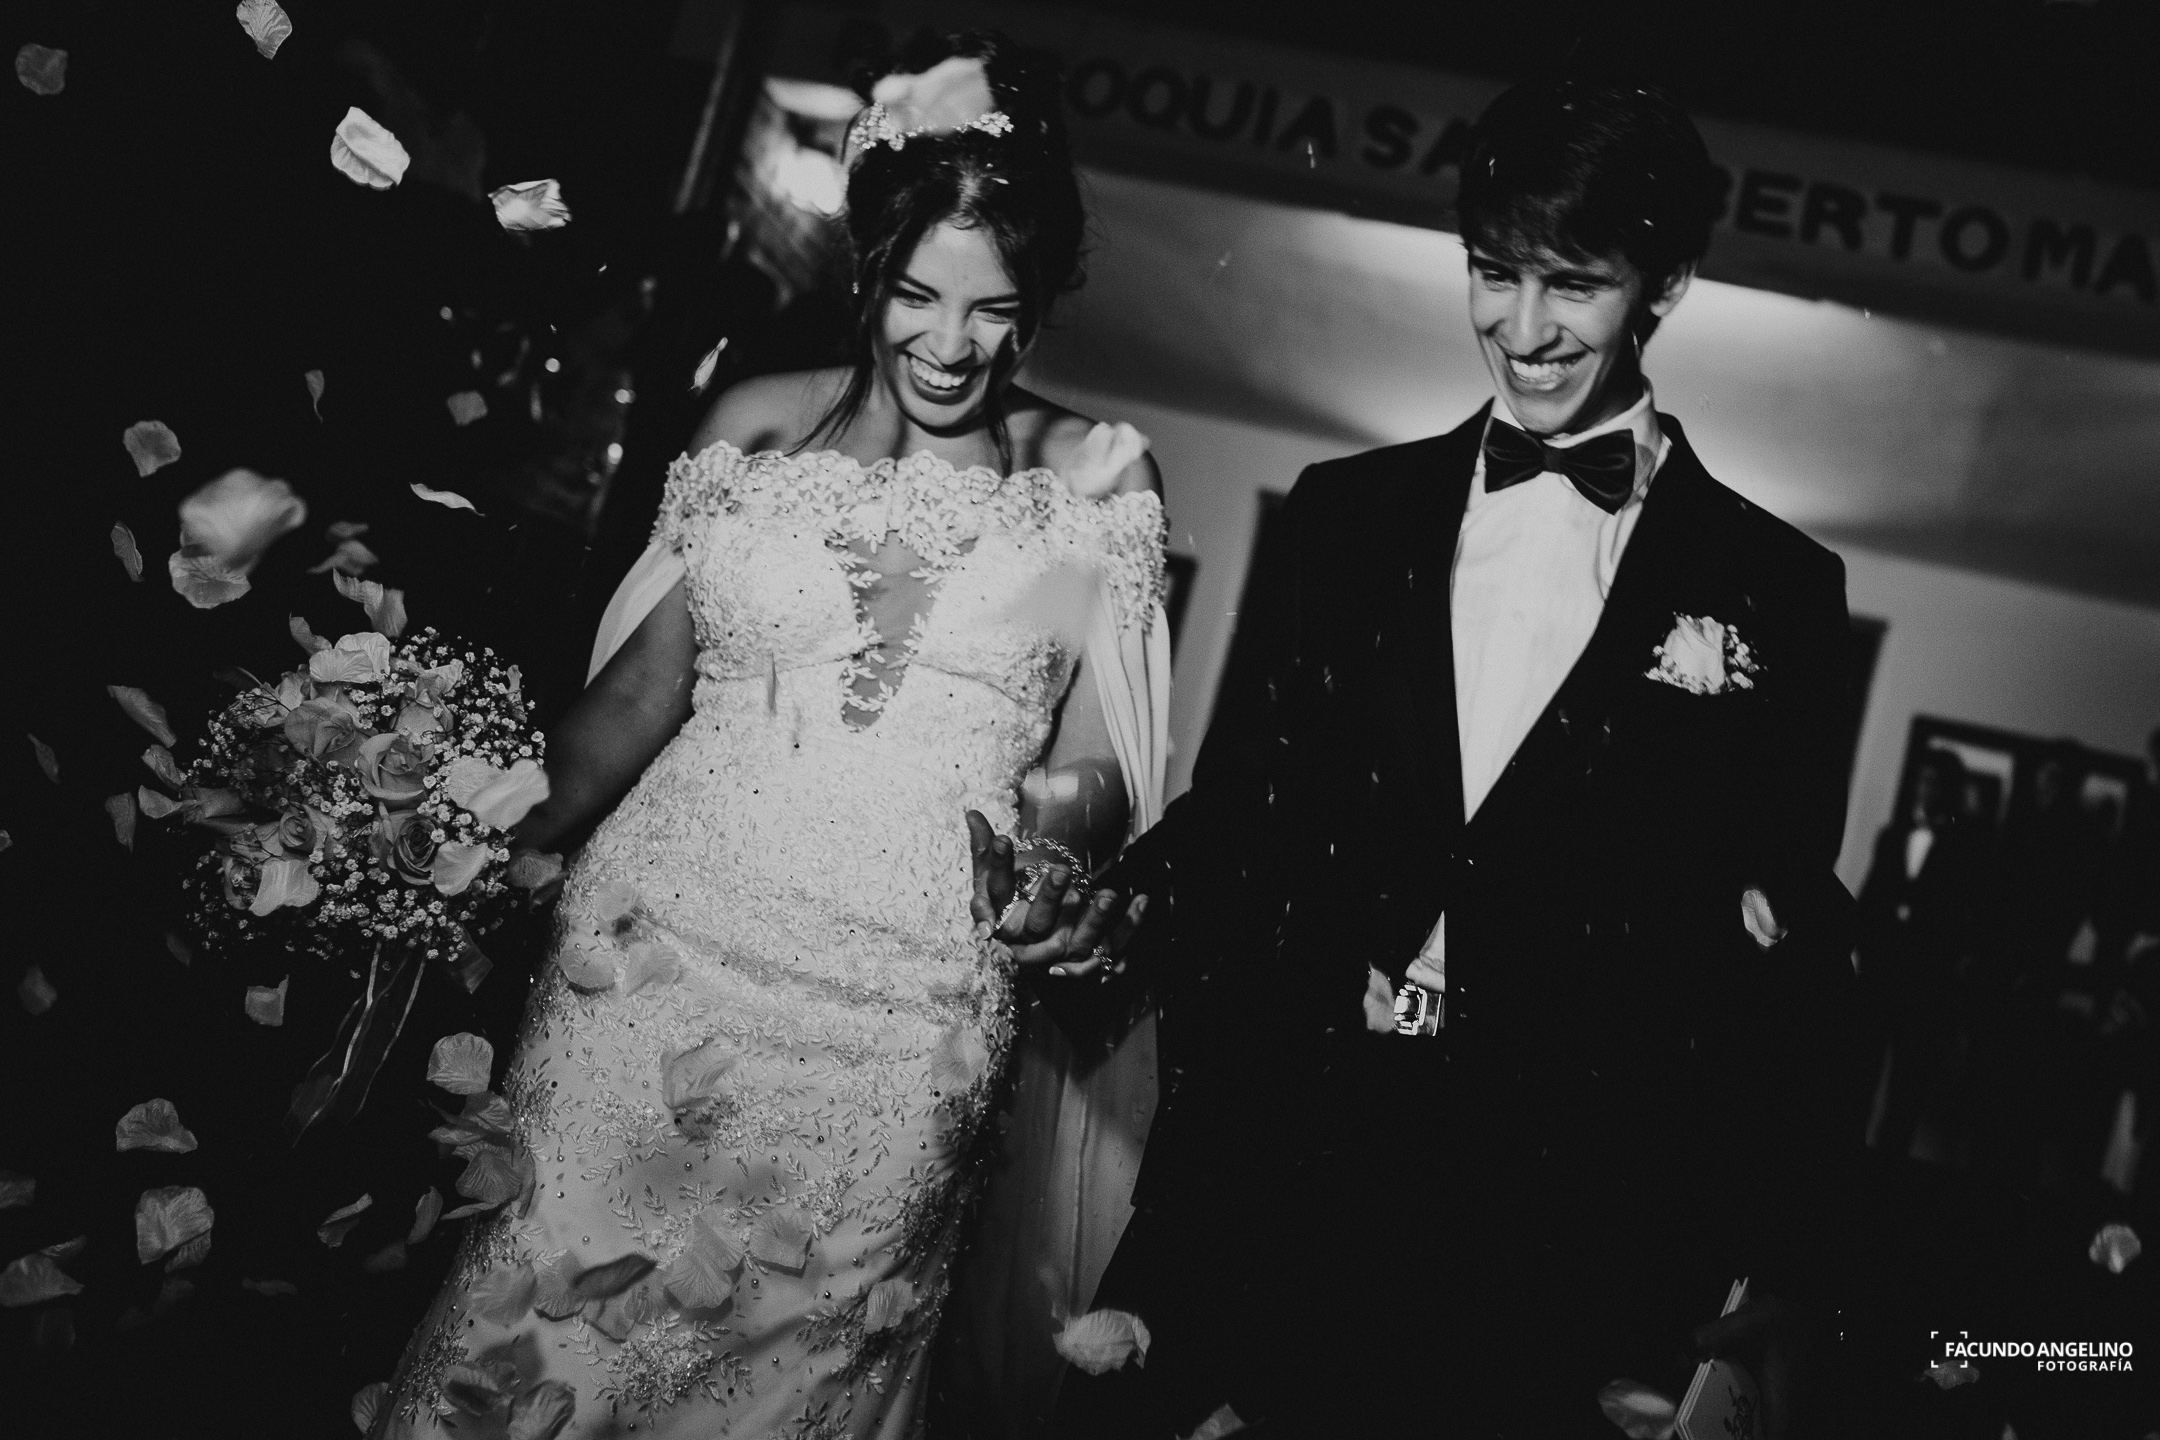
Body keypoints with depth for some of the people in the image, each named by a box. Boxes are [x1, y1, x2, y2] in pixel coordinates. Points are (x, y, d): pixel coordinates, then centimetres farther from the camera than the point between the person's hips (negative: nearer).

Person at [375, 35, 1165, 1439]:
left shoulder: (1099, 478, 2)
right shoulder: (761, 423, 6)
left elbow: (1095, 764, 5)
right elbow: (637, 691, 10)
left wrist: (1067, 831, -16)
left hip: (899, 1008, -1)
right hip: (657, 960, 2)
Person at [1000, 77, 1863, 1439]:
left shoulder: (1773, 592, 1)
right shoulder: (1350, 514, 8)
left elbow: (1785, 962, 2)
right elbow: (1242, 803, 9)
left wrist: (1781, 1288, -2)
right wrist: (1110, 907, -9)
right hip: (1272, 1164, 2)